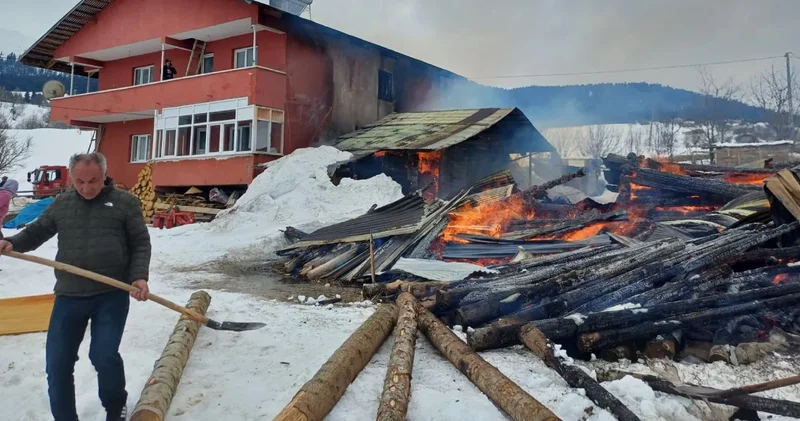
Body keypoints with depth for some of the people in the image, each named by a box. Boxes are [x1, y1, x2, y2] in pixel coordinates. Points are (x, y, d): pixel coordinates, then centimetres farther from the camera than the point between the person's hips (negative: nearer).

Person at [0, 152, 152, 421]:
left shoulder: (125, 202, 0)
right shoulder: (61, 204, 9)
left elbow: (141, 244, 1)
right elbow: (36, 232, 19)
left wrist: (139, 276, -13)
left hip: (112, 295, -4)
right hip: (69, 295, 4)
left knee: (104, 356, -8)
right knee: (57, 362, 6)